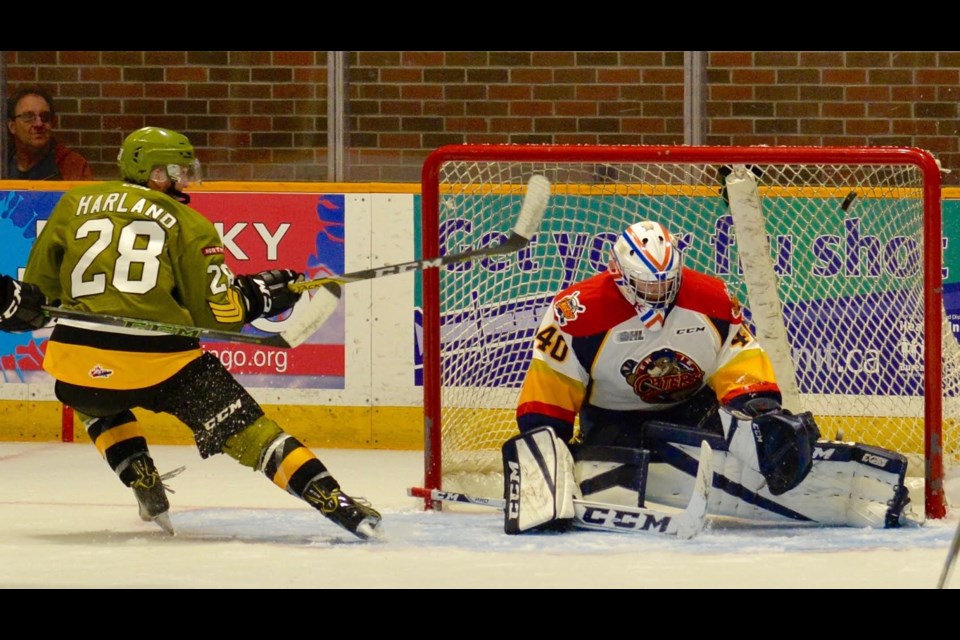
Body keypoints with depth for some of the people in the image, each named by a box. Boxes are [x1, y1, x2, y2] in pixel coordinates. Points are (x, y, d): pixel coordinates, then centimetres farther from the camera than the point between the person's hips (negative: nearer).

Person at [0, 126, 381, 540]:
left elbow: (37, 290, 13)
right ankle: (334, 502, -7)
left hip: (78, 365, 2)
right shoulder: (189, 224, 8)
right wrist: (263, 292, 20)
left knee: (93, 400, 38)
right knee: (248, 431, 5)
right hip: (162, 361, -2)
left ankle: (148, 490, 24)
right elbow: (219, 314, 7)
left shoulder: (76, 205, 14)